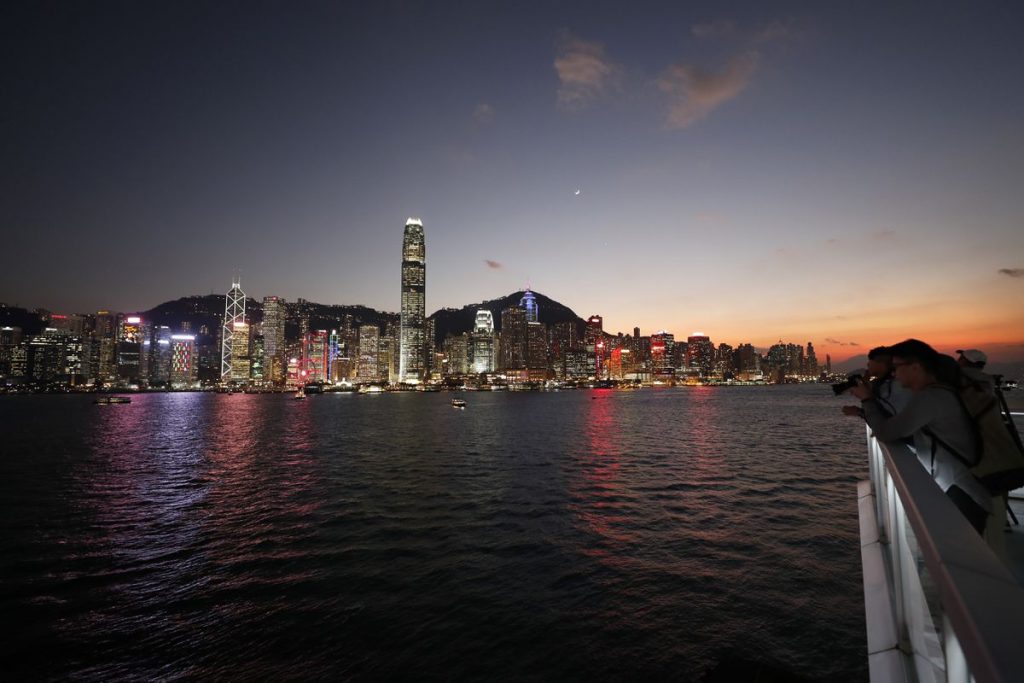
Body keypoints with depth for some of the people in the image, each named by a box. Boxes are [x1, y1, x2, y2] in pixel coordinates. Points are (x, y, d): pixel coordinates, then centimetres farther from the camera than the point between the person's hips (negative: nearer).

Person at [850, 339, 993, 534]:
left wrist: (867, 399, -9)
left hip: (963, 497, -10)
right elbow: (898, 427, 15)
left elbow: (886, 433, -23)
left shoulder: (928, 397, -21)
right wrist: (871, 400, 7)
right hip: (958, 493, 10)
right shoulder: (937, 394, 13)